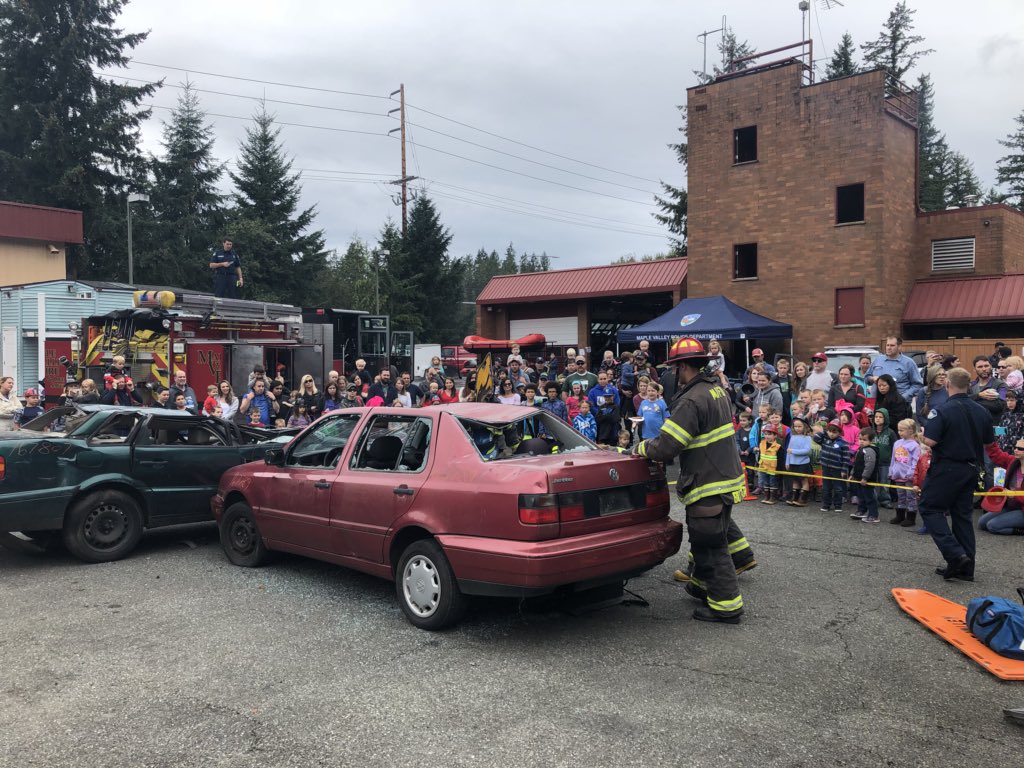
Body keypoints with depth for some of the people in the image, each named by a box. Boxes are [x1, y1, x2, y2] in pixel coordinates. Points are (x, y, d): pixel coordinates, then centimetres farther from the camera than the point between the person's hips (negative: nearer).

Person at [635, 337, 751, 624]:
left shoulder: (691, 401, -23)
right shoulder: (717, 389, 8)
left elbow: (666, 447, -26)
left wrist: (641, 448, -6)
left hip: (709, 485, -10)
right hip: (727, 475, 10)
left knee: (709, 546, 0)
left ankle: (726, 605, 7)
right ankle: (704, 583, 40)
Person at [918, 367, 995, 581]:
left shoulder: (942, 411, -17)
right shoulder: (982, 412, 3)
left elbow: (930, 441, -23)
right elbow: (989, 444, 12)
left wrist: (924, 432, -2)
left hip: (946, 469, -6)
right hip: (971, 470, 6)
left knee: (929, 508, 3)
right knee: (962, 514, 13)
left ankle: (955, 554, -12)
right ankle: (965, 567, 15)